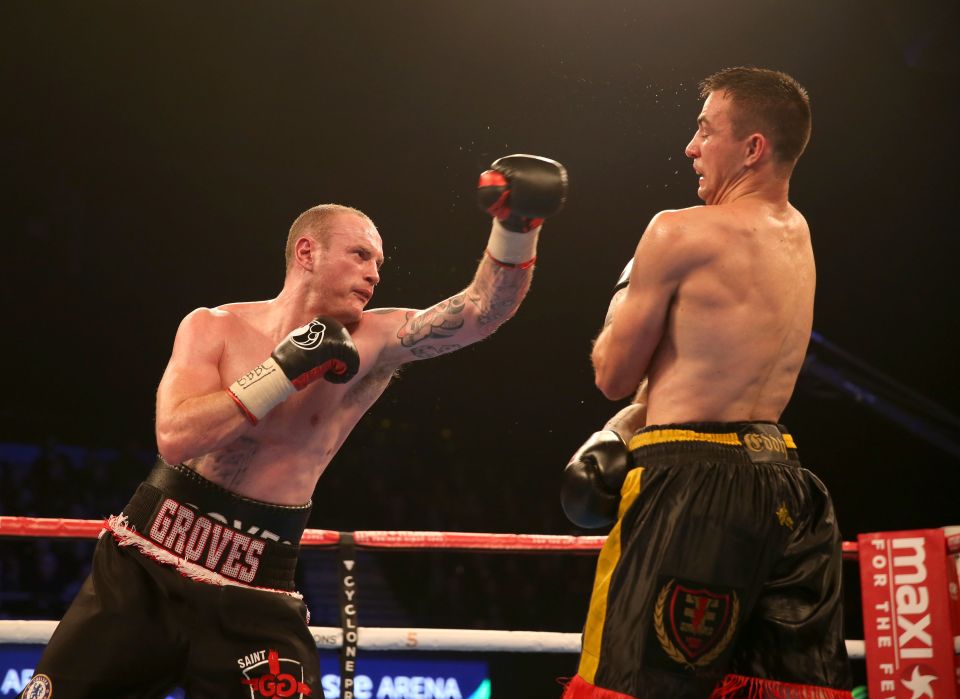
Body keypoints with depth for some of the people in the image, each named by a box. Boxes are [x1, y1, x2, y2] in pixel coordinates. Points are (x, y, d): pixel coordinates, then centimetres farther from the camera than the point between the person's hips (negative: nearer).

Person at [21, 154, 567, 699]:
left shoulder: (372, 345, -2)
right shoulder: (214, 328, -2)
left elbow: (484, 310, -12)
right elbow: (175, 439, -18)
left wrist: (518, 224, -28)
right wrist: (287, 371, -19)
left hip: (251, 595, 0)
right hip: (145, 567, 0)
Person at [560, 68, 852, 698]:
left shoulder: (681, 233, -10)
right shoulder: (796, 238, 14)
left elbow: (615, 374, -3)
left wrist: (625, 296, 15)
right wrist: (615, 433, 17)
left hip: (691, 483, -8)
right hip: (781, 481, 8)